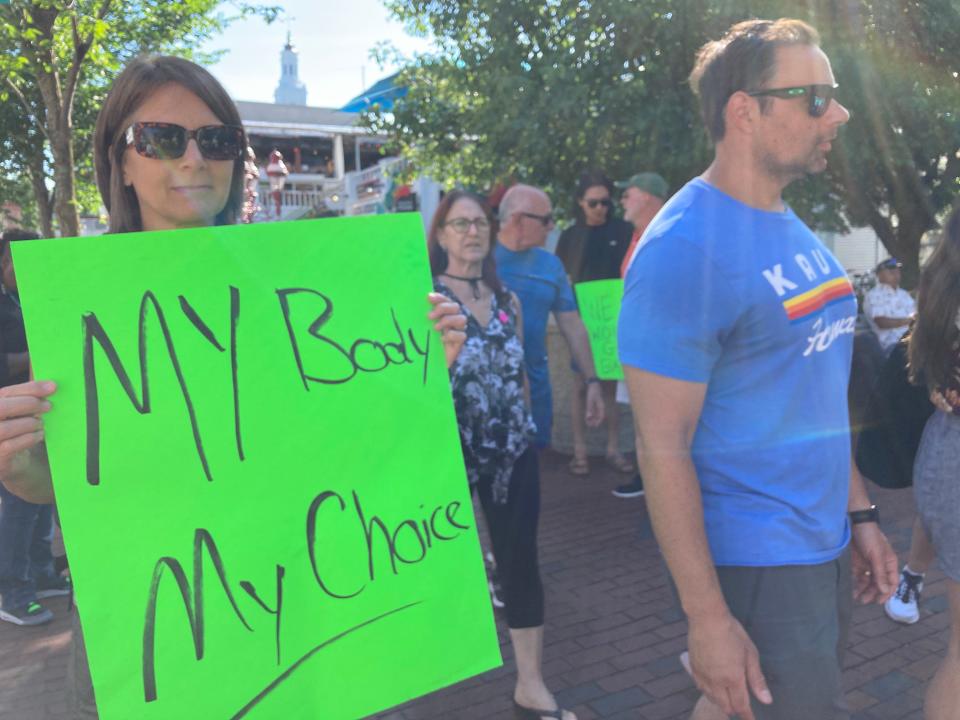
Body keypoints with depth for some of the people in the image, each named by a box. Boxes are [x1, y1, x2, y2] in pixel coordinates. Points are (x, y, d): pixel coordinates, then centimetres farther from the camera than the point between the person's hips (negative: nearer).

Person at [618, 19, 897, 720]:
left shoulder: (797, 231, 7)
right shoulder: (684, 248, -21)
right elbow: (662, 448, -21)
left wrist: (860, 512, 12)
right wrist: (708, 619, -19)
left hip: (828, 546, 8)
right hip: (755, 566, -8)